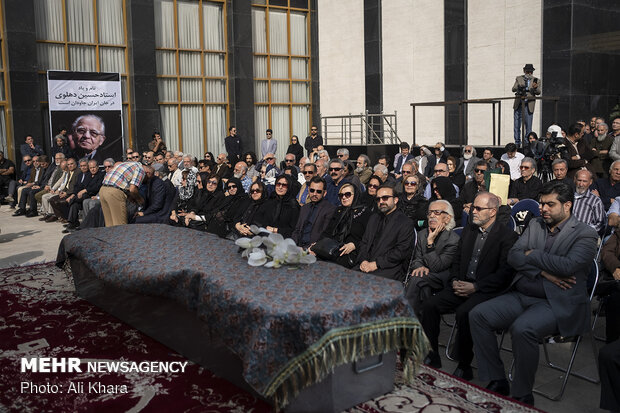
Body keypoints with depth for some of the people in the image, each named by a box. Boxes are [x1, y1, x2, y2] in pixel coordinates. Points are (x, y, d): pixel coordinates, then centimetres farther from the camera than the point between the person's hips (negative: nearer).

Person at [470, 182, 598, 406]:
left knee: (522, 328, -34)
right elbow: (513, 255, 4)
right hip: (521, 296, 7)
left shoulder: (585, 234, -2)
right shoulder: (535, 225, 16)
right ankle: (497, 382, -4)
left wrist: (532, 254, -7)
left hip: (558, 303, -6)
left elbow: (568, 265, -20)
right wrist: (543, 271, -11)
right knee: (478, 315, -13)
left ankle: (522, 396, -14)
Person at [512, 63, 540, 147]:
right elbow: (513, 89, -2)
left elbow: (538, 92, -5)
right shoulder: (519, 78, 10)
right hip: (518, 104, 2)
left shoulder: (536, 80, 7)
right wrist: (519, 87, -24)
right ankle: (517, 142, 11)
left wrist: (535, 88, -27)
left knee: (528, 125, -4)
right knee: (517, 125, 3)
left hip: (529, 105, -2)